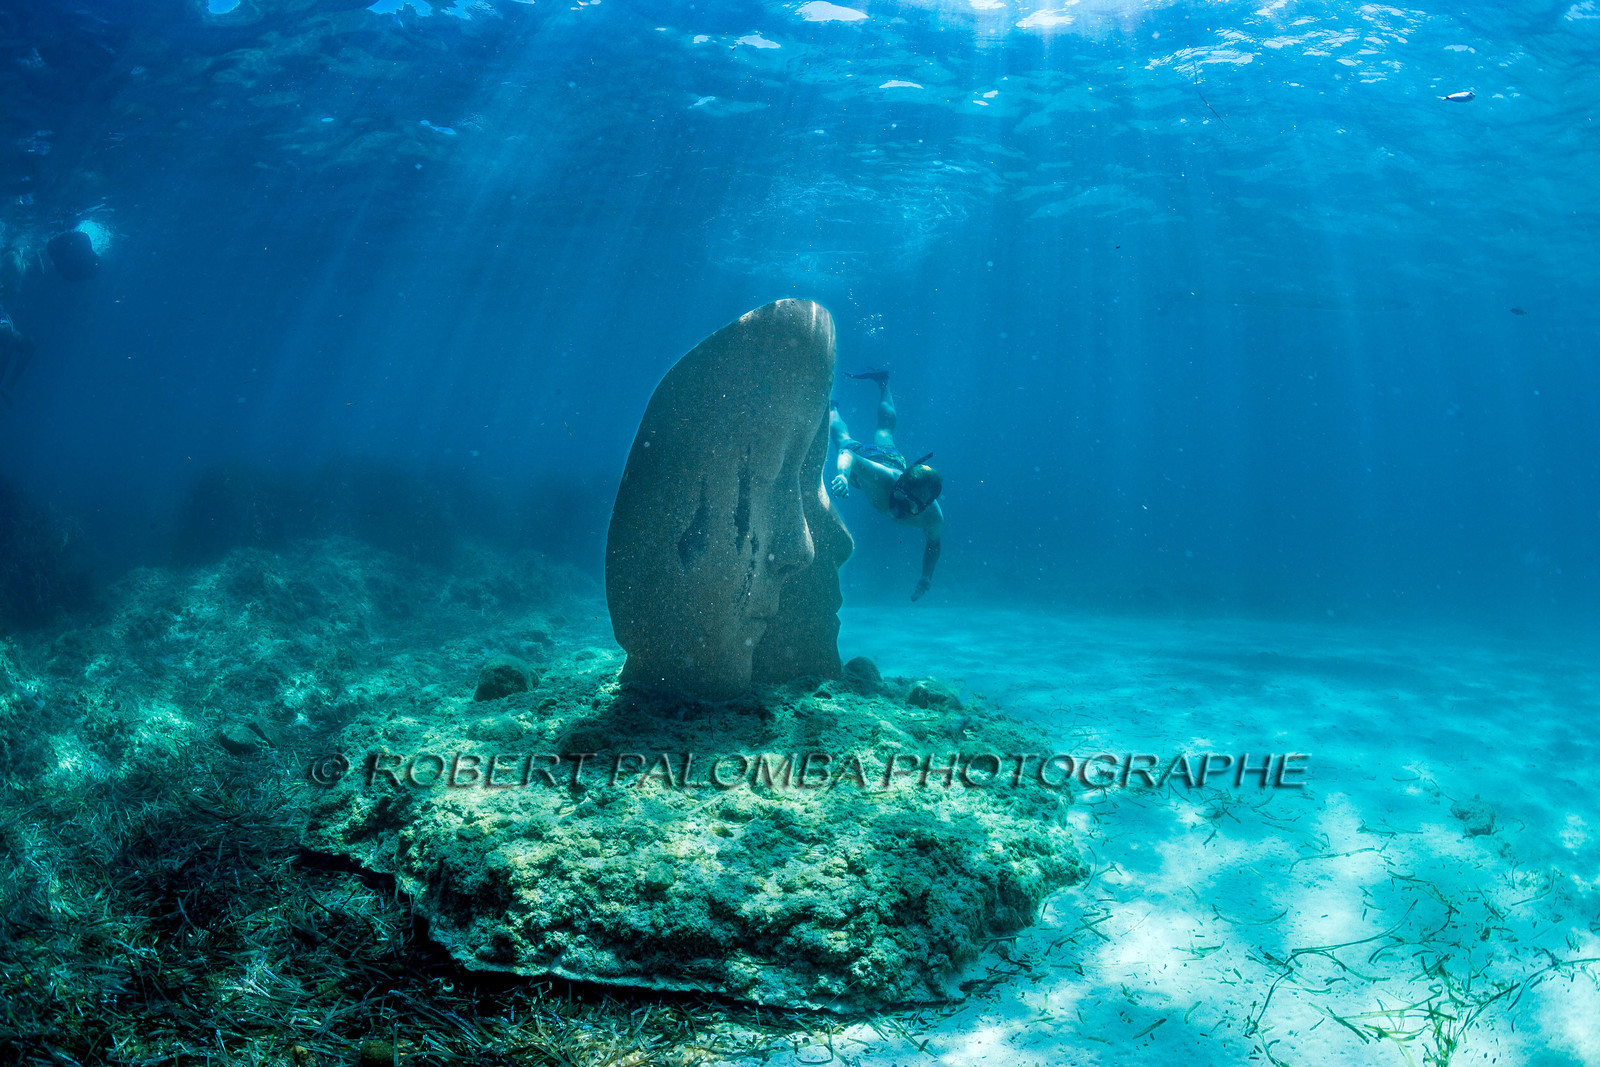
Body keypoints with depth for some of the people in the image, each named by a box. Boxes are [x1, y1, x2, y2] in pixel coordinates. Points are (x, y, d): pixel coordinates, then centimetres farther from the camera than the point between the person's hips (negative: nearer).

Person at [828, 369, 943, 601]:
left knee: (885, 433, 38)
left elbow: (932, 543, -20)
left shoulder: (933, 518, -42)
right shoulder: (881, 478, -53)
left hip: (895, 459, 4)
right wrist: (843, 473, -73)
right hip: (864, 456, -4)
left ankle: (882, 382, 60)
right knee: (842, 437, 33)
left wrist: (927, 577, -29)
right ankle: (831, 407, 63)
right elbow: (848, 454, -50)